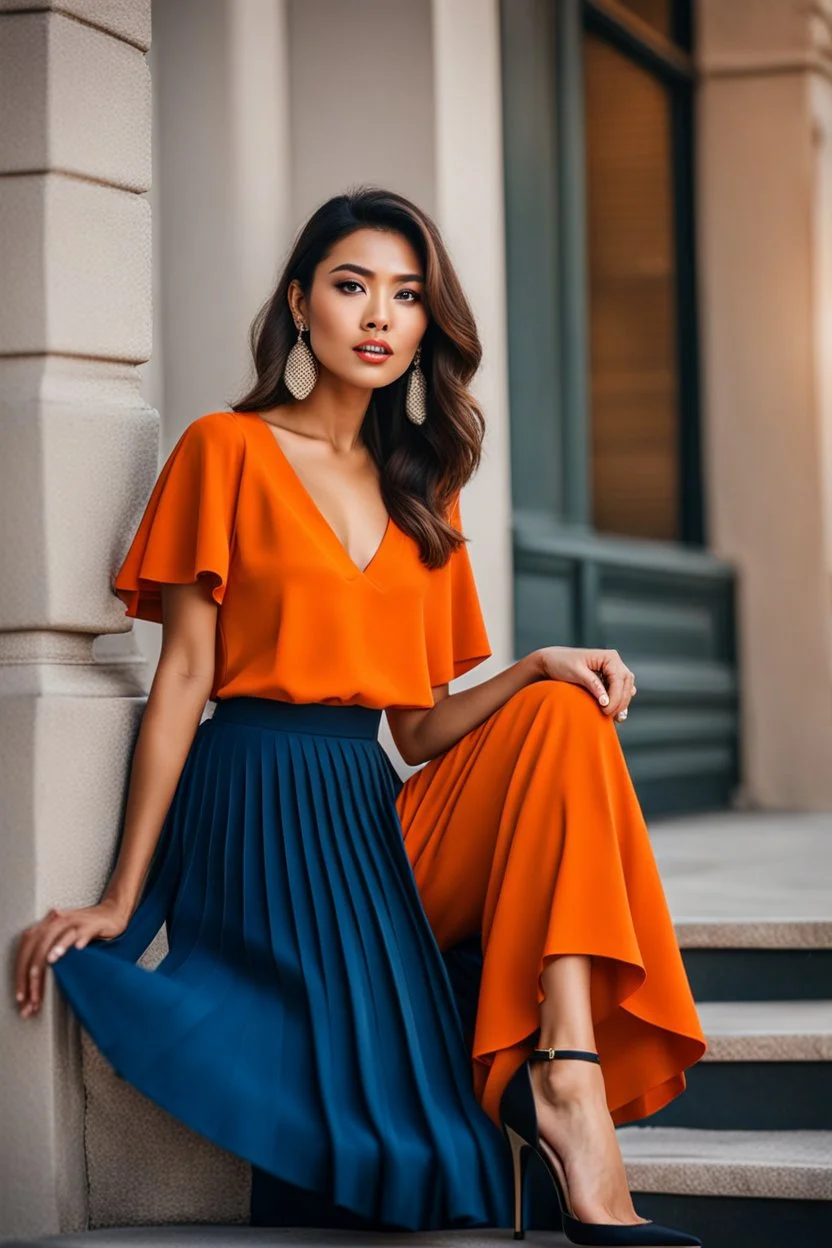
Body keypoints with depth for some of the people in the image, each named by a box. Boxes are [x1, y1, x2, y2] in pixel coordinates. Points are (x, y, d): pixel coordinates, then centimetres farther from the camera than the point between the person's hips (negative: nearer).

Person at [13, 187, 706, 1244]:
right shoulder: (230, 450, 2)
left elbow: (419, 728, 13)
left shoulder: (417, 492, 19)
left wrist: (540, 668, -7)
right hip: (259, 798, -6)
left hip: (376, 812, 6)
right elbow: (184, 676, -4)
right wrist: (121, 900, -10)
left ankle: (573, 1083, -32)